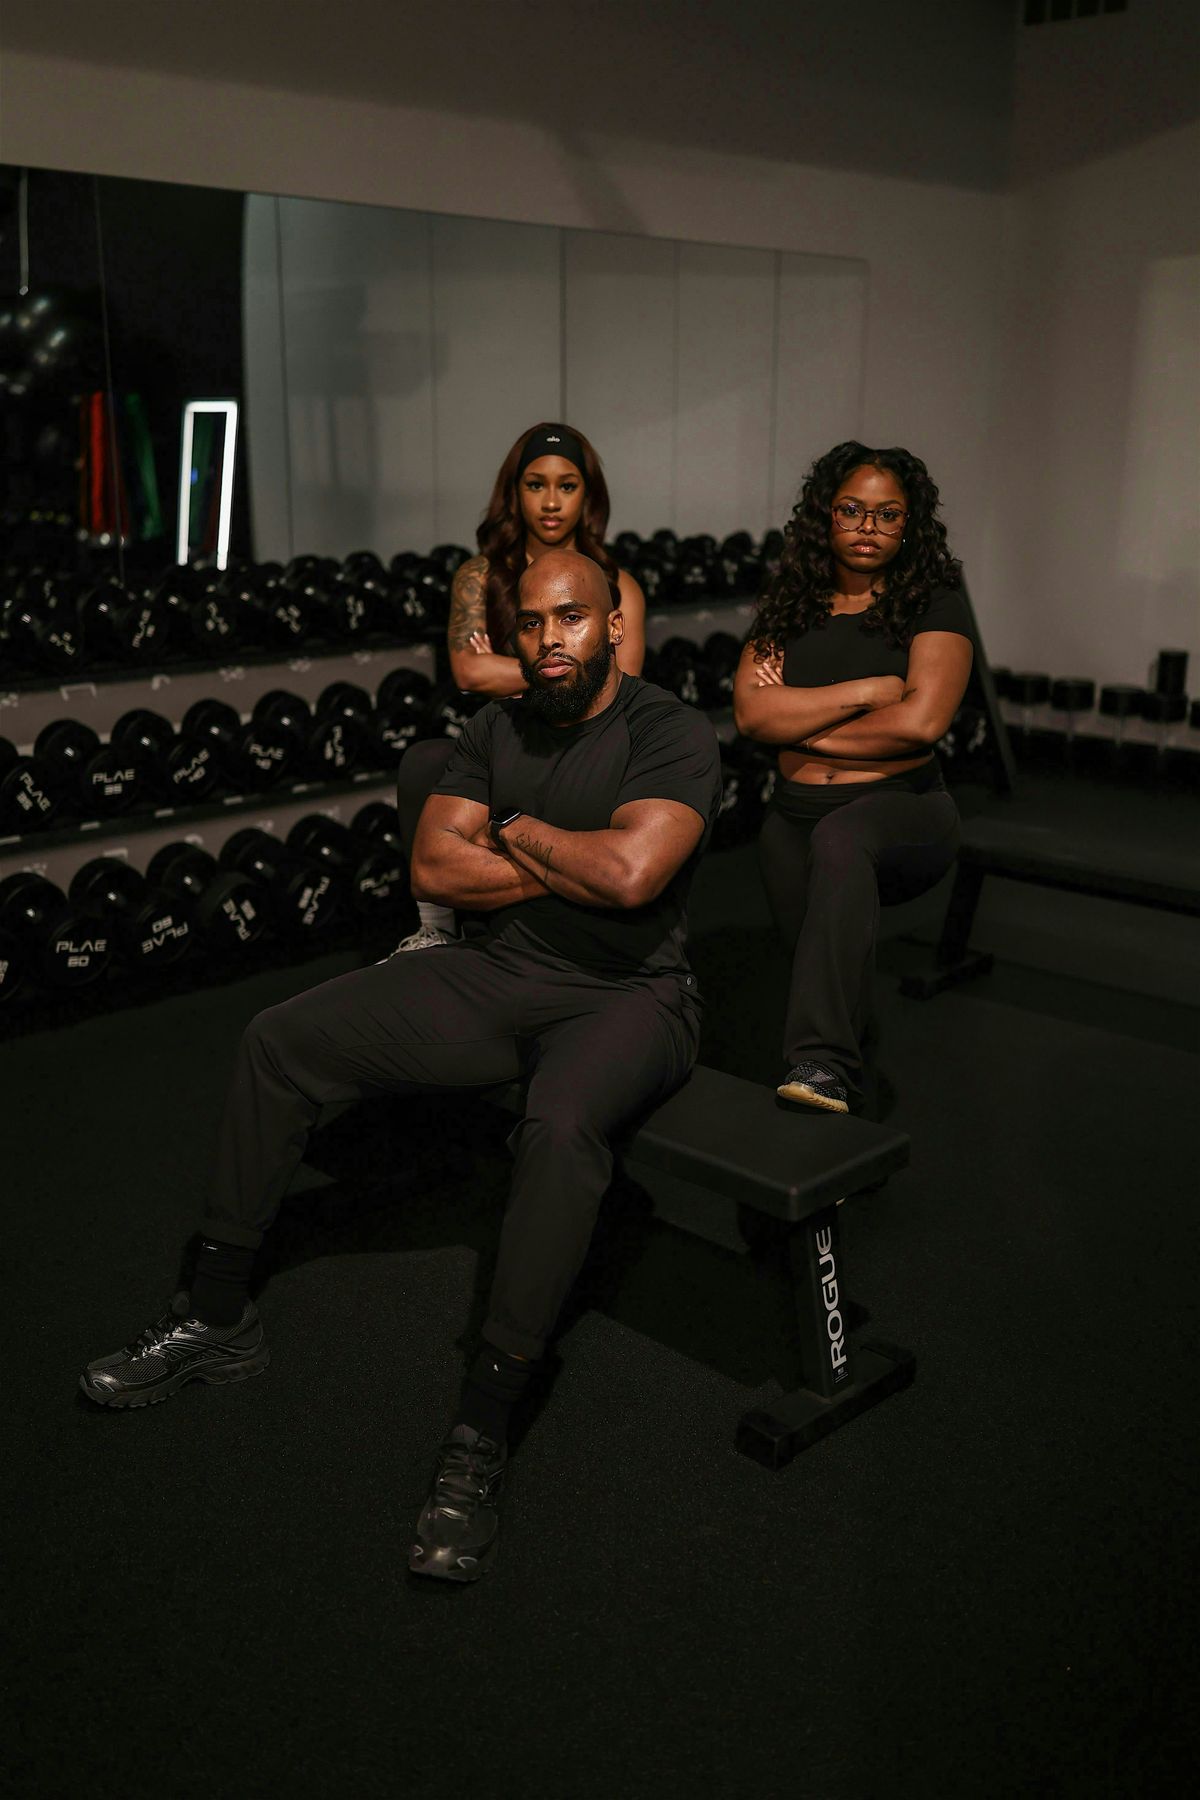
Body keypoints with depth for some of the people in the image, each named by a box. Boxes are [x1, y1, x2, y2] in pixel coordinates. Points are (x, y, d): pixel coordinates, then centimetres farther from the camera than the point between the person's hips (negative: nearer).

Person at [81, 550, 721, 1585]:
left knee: (561, 1127, -41)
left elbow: (631, 872, -28)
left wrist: (521, 830, -11)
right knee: (279, 1039, -5)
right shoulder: (501, 729, 9)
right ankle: (219, 1319, 7)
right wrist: (564, 863, -10)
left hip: (627, 994, -6)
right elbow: (434, 865, -1)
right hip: (502, 972, 7)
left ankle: (481, 1438, -30)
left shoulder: (673, 734, -11)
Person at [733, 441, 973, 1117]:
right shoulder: (788, 608, 11)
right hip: (794, 820, 5)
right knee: (827, 974, 3)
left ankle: (824, 1065, -45)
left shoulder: (935, 605, 1)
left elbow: (922, 720, -15)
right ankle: (853, 1121, 28)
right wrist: (868, 689, -10)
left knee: (840, 839, -37)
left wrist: (800, 722, -4)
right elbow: (751, 712, -4)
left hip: (906, 811, -5)